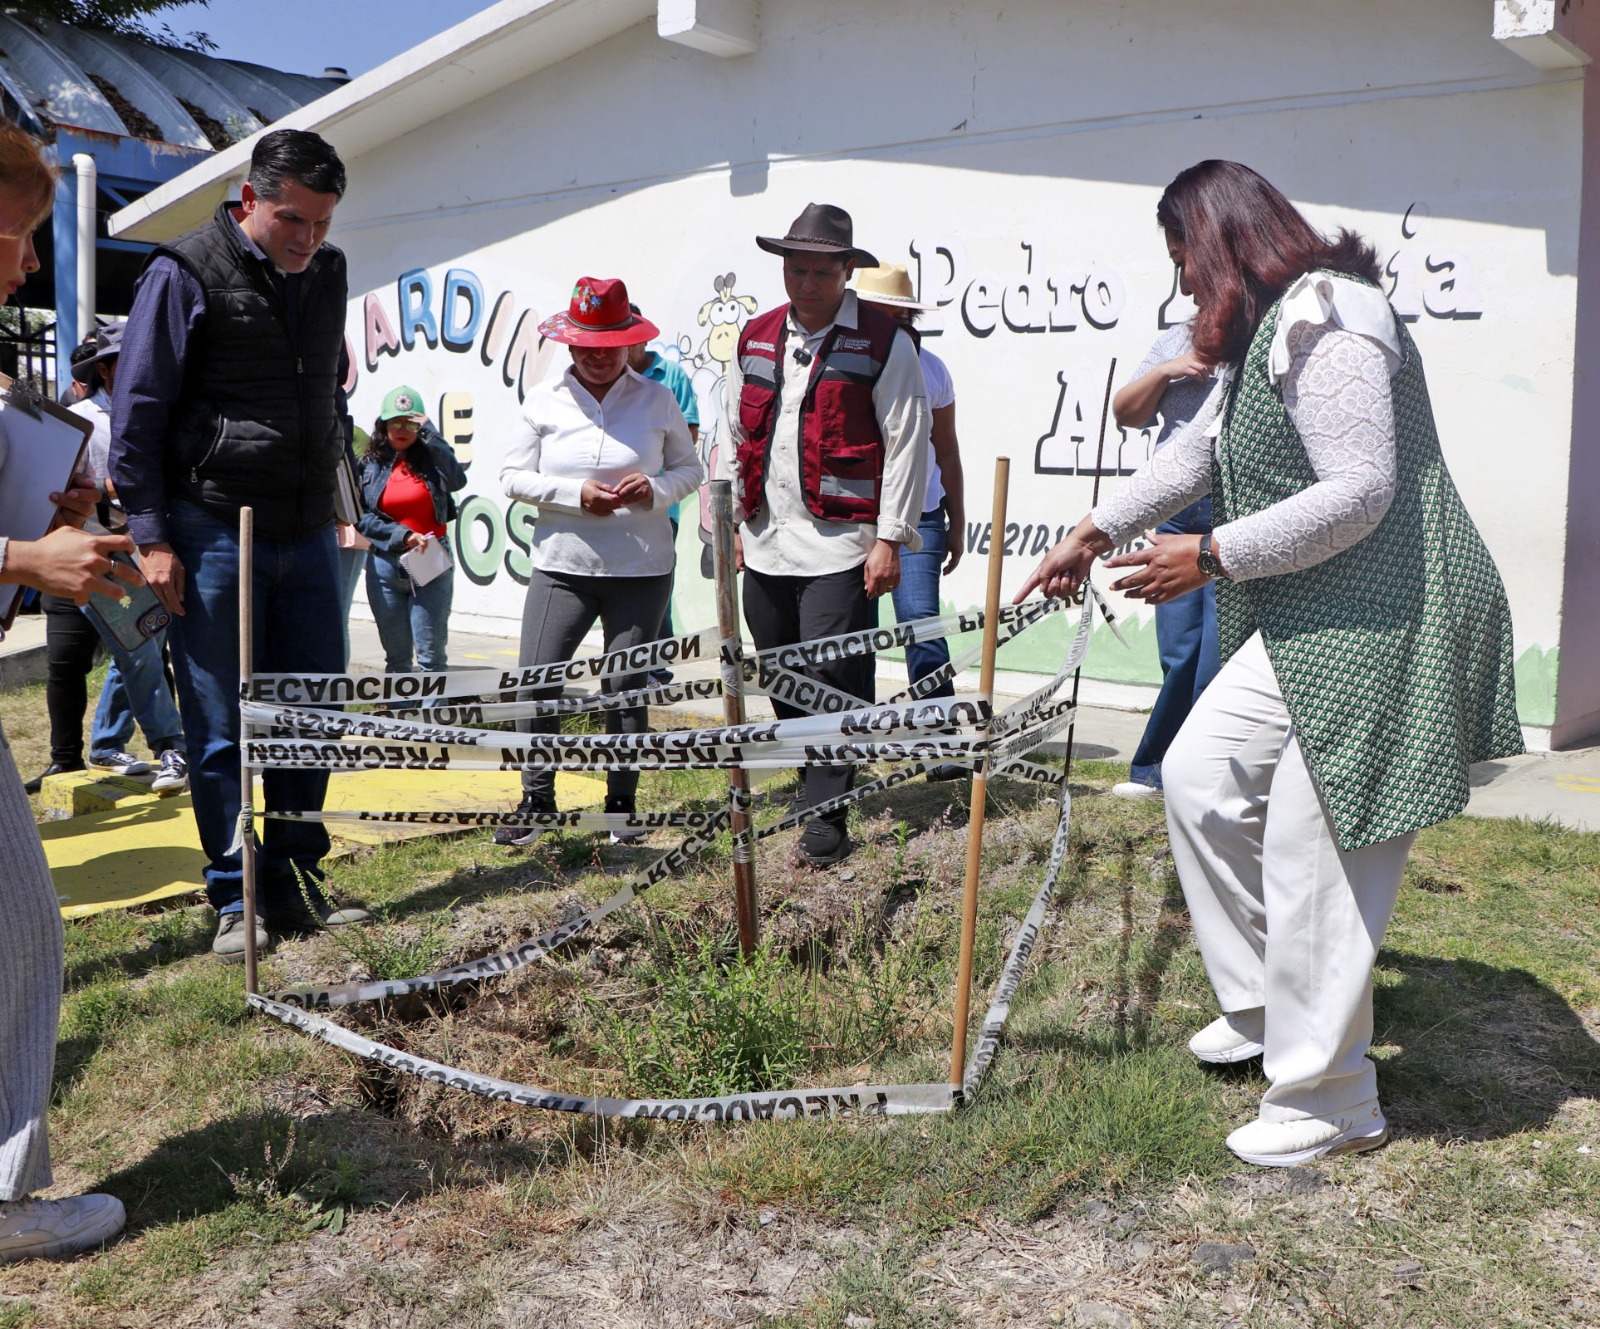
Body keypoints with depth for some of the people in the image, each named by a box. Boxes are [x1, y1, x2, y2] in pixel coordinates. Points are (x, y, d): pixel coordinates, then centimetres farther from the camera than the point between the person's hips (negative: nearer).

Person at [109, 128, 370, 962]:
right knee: (219, 731, 0)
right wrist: (151, 537, -10)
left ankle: (295, 888, 19)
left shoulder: (326, 273, 12)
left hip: (307, 532, 6)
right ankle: (234, 902, 11)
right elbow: (136, 415, -6)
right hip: (213, 534, -5)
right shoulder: (185, 274, -6)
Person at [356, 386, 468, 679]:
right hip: (386, 564, 2)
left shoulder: (431, 457, 4)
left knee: (430, 654, -3)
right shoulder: (370, 464, 6)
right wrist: (402, 535, -13)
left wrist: (429, 433, -17)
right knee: (396, 655, 9)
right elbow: (362, 518, 0)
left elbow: (457, 480, -18)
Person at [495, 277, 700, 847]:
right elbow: (513, 476, 2)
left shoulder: (657, 399, 5)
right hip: (561, 564, 0)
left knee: (627, 686, 5)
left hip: (642, 569, 0)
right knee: (537, 680, -6)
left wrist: (656, 489, -12)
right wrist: (575, 494, -13)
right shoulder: (544, 400, 4)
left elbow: (690, 469, 10)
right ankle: (536, 800, 10)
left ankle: (621, 803, 21)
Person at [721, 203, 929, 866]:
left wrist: (889, 539, -10)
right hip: (765, 544, 6)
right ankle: (812, 786, 29)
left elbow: (907, 446, -6)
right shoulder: (755, 338, 13)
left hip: (839, 545, -6)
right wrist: (735, 521, 14)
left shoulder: (883, 342, -3)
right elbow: (734, 434, 19)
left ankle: (827, 818, 1)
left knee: (831, 679, -9)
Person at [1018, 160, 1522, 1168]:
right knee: (1200, 772, 12)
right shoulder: (1270, 327, 15)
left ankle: (1329, 1101, 12)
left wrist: (1213, 556, -21)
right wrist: (1097, 532, 20)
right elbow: (1207, 451, 23)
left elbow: (1361, 492, -26)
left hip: (1379, 624, -11)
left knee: (1313, 850, -5)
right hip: (1307, 621, 11)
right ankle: (1264, 1004, 26)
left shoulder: (1325, 324, -19)